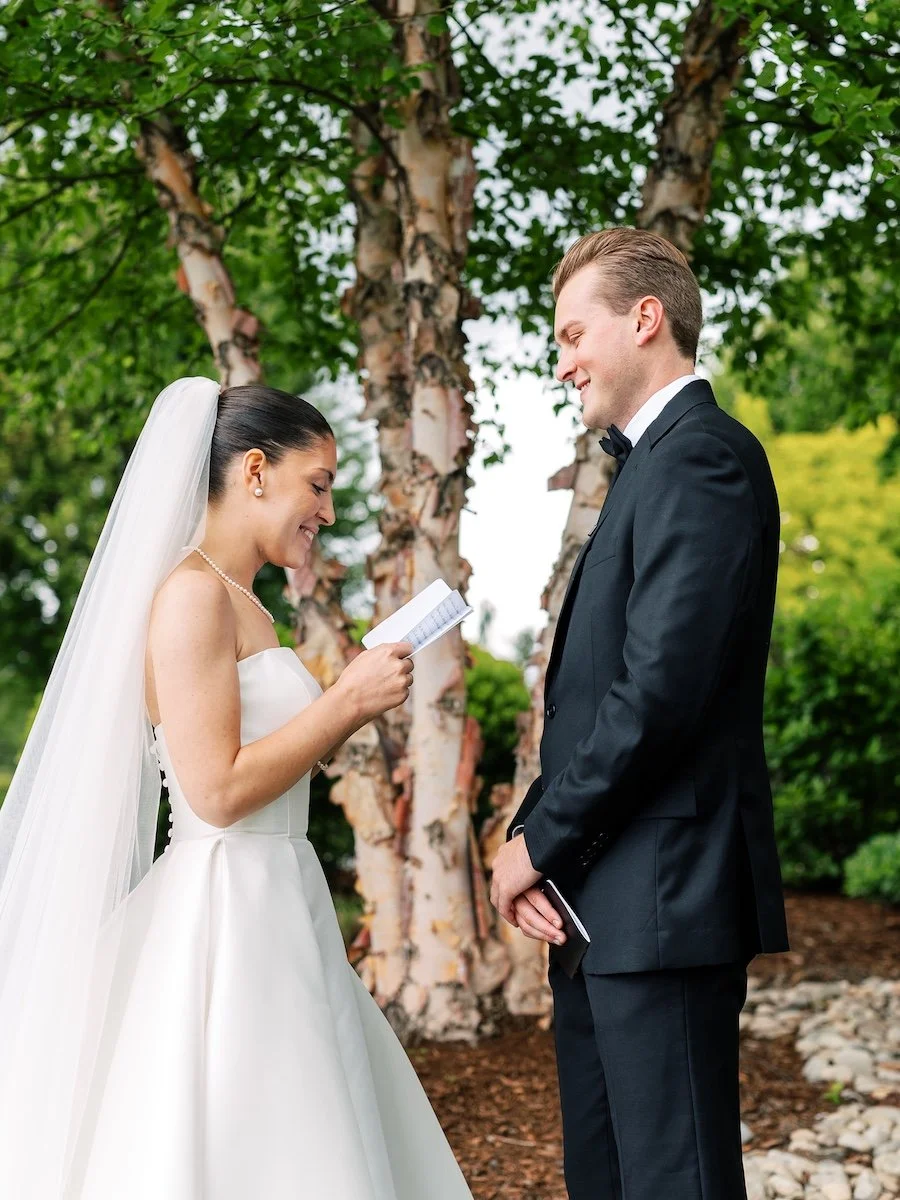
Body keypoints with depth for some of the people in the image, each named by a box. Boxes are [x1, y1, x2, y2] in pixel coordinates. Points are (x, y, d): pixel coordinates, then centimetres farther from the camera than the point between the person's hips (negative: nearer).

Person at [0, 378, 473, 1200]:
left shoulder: (239, 603, 15)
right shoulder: (192, 593, -13)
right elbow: (218, 792, -20)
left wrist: (355, 705, 13)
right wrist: (347, 700, -13)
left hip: (274, 915, 10)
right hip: (223, 921, -10)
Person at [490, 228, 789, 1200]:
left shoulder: (700, 456, -12)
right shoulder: (651, 464, 20)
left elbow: (660, 689, -21)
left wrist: (541, 842, -11)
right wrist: (535, 840, 4)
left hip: (664, 899, -10)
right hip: (604, 904, 10)